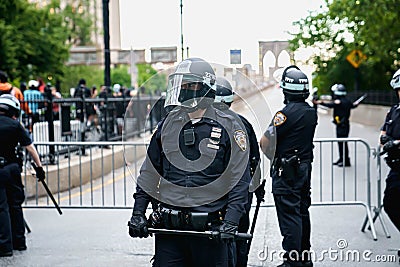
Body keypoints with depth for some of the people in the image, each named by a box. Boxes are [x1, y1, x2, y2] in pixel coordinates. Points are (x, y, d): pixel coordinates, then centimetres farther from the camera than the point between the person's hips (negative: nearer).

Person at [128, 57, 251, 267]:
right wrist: (138, 213, 9)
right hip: (168, 226, 3)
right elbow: (149, 173, 15)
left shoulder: (228, 127, -2)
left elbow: (239, 180, -4)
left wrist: (231, 222, -13)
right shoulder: (167, 124, 10)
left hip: (210, 228, -3)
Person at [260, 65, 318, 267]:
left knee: (289, 215, -3)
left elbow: (265, 142, -17)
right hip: (305, 167, 8)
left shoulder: (286, 113, -19)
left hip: (286, 172, -8)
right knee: (302, 212, 16)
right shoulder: (311, 112, 6)